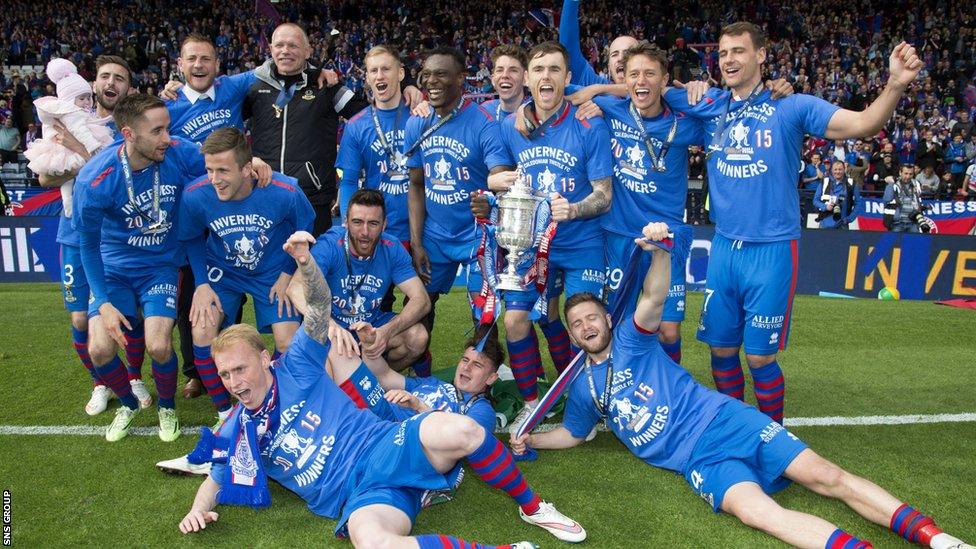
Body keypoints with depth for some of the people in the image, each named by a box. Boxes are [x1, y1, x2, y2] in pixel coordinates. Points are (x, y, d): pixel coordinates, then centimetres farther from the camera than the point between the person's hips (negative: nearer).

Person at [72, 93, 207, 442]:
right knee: (100, 350, -11)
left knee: (158, 347, -17)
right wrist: (104, 302, -13)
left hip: (161, 265, 0)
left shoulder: (179, 153, -20)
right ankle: (128, 404, 23)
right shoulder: (95, 179, -22)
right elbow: (89, 244, -8)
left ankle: (167, 407, 16)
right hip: (114, 268, 0)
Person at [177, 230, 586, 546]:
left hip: (388, 448, -1)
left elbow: (319, 304, 1)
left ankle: (531, 507, -8)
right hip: (359, 497, 1)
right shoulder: (237, 433, 15)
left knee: (459, 430, -35)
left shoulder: (294, 369, 8)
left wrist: (305, 261, -18)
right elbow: (216, 480, 26)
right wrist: (198, 510, 3)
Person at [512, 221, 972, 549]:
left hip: (726, 420, -1)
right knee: (757, 511, -27)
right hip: (699, 461, 1)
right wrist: (530, 440, 10)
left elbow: (654, 298, -16)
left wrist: (659, 250, -35)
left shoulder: (630, 340, 4)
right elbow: (572, 433, 27)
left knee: (827, 478, -10)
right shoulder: (583, 389, 13)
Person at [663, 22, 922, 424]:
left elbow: (863, 124, -13)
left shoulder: (791, 106, -4)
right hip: (724, 247, 4)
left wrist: (895, 85, -30)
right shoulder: (709, 106, 6)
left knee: (759, 357, 2)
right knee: (721, 349, 11)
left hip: (771, 251, -4)